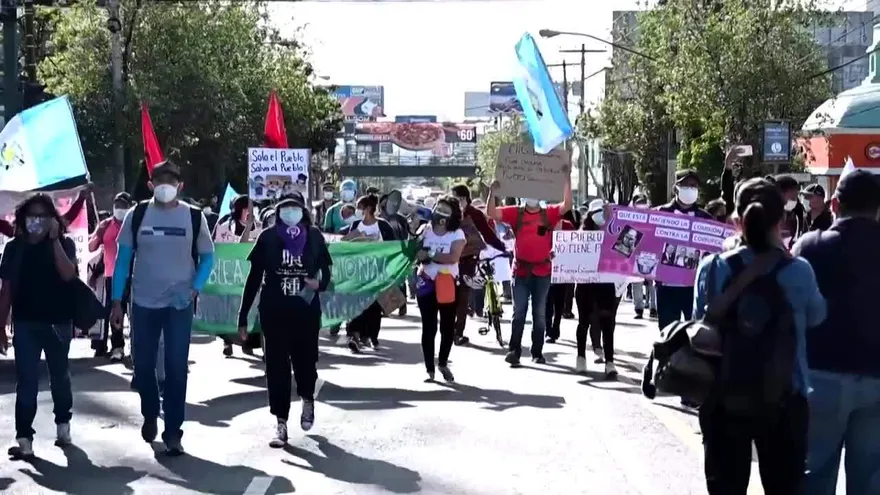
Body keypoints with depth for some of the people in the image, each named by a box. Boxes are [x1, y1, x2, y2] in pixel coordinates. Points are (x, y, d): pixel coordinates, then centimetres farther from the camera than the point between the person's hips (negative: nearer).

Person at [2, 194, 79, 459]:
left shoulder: (64, 244, -1)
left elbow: (68, 274, -20)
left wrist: (54, 239, -20)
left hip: (58, 322, -1)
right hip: (25, 323, 1)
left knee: (60, 376, 15)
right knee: (26, 381, -3)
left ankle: (63, 423, 34)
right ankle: (24, 438, -5)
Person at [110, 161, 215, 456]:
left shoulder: (194, 217, -1)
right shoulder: (136, 215, 0)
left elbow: (207, 256, 5)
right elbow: (123, 258, 3)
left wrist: (195, 288, -11)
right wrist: (117, 302, 0)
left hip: (179, 304, -1)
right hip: (143, 302, 1)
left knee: (176, 368, -3)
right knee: (142, 364, 9)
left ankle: (173, 431, 4)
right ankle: (150, 415, 35)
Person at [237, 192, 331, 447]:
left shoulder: (314, 236, 0)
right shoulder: (268, 237, -2)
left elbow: (326, 271, 9)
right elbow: (254, 278, 0)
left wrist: (320, 283, -16)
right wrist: (243, 316, -2)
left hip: (306, 312, 0)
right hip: (274, 312, 0)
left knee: (305, 361, 6)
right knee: (276, 366, 0)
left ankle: (307, 399, 39)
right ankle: (281, 423, 8)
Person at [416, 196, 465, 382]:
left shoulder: (457, 234, -4)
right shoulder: (426, 230, 5)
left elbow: (453, 257, -19)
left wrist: (430, 255, -19)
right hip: (426, 283, 1)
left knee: (448, 326, 7)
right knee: (429, 327, 0)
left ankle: (443, 363, 27)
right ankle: (429, 369, 4)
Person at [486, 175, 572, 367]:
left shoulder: (549, 214, 2)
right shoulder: (515, 213, 1)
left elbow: (567, 204, -12)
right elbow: (491, 212, -7)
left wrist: (567, 181, -21)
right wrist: (493, 192, -22)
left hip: (542, 271, 1)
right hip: (521, 270, -1)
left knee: (539, 313, 9)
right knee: (519, 312, -1)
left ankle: (537, 352, 16)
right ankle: (514, 350, -1)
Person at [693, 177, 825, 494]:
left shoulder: (712, 268, -7)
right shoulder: (798, 271, -9)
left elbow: (700, 323, 4)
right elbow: (816, 317, 10)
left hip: (724, 400, 1)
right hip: (783, 401, -1)